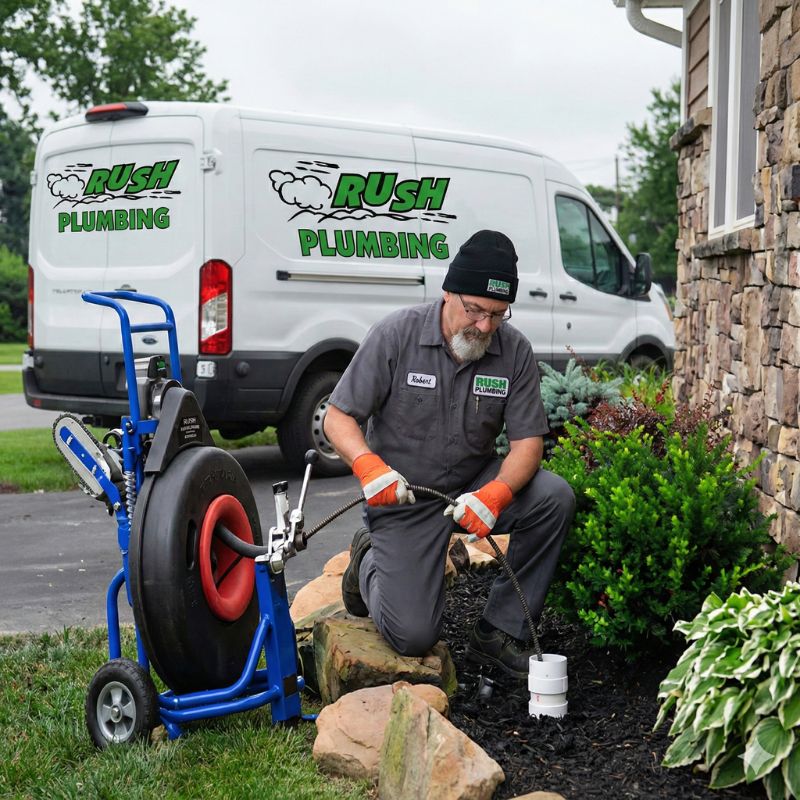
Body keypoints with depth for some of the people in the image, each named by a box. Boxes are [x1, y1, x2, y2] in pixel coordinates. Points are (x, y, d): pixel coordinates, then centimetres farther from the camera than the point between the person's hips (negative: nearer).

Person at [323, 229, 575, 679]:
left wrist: (495, 495, -29)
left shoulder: (514, 350, -7)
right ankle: (370, 562, 22)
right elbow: (338, 417, -11)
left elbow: (528, 439, -8)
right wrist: (369, 465, -33)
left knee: (555, 498, -25)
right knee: (413, 637, -13)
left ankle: (499, 633, -11)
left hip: (476, 486, 4)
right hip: (403, 496, -3)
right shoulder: (397, 334, -15)